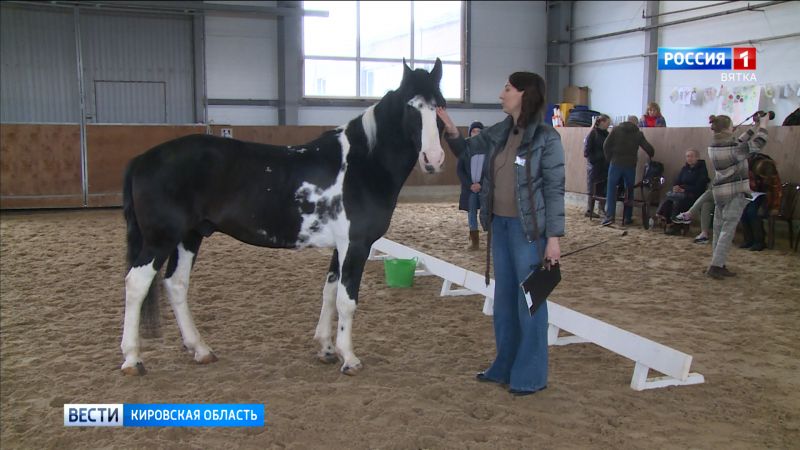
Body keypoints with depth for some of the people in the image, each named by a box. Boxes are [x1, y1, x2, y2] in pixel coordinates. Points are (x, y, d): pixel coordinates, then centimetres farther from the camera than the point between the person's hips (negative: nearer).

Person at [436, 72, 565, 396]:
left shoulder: (547, 138, -13)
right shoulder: (499, 133, 6)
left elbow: (555, 190, -12)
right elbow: (465, 149, 20)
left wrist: (554, 238, -16)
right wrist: (447, 124, 2)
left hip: (529, 229, -7)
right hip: (500, 224, 7)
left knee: (530, 300, 3)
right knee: (504, 298, 16)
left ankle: (531, 375, 16)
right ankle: (505, 367, 30)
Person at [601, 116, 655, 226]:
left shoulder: (616, 129, 3)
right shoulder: (638, 133, 4)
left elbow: (606, 145, -3)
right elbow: (648, 148, 1)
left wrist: (609, 159, 7)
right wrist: (651, 156, 22)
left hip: (615, 164, -1)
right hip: (630, 166, 1)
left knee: (611, 190, 1)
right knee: (629, 191, 12)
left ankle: (609, 216, -10)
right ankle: (627, 218, 12)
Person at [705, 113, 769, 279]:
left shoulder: (713, 147, 6)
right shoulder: (733, 148, -16)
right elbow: (758, 144, -5)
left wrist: (754, 127, 23)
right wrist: (763, 125, 9)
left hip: (718, 190, 8)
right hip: (735, 191, -7)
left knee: (718, 228, 11)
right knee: (728, 229, -6)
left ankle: (719, 265, 15)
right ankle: (716, 265, -11)